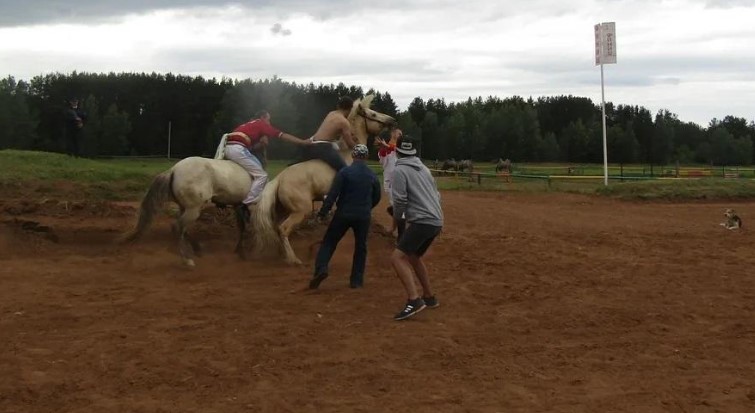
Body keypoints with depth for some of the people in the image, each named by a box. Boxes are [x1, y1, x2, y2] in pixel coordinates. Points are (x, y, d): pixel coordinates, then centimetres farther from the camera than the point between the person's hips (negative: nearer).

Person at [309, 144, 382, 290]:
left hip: (343, 214, -2)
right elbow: (376, 198, 13)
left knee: (329, 242, 7)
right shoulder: (373, 176, 3)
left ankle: (321, 268, -12)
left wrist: (323, 212, -11)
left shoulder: (344, 172, -9)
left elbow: (332, 194, -14)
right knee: (361, 247, 13)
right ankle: (356, 280, 13)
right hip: (363, 217, 2)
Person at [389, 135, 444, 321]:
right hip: (436, 221, 9)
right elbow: (437, 195, 21)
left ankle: (414, 301, -27)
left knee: (397, 257, -13)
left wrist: (397, 216, 7)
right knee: (413, 257, 25)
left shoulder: (400, 170, -6)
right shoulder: (424, 168, 18)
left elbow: (400, 200, -13)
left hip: (422, 222, -9)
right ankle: (429, 297, 29)